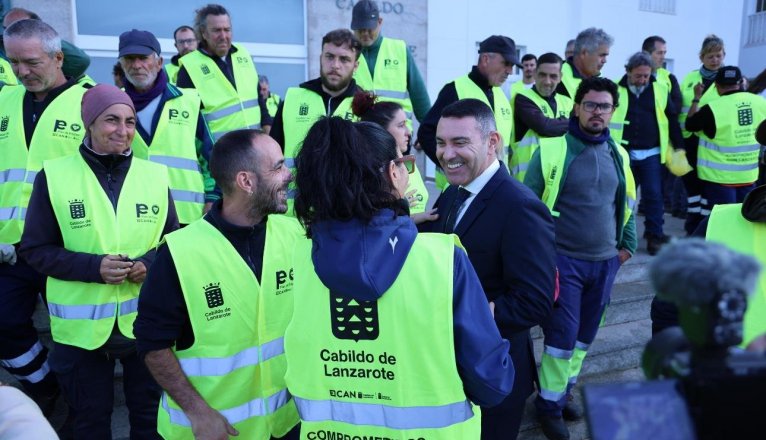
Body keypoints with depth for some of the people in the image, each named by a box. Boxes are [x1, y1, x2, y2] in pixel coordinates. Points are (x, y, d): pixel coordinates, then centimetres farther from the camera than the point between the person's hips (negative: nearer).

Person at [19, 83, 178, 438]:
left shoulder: (154, 175, 0)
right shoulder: (54, 176, -7)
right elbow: (34, 249, -5)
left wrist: (151, 262, -16)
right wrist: (92, 266, -21)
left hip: (146, 323, 2)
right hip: (81, 328, -1)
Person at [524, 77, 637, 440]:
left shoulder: (617, 153, 7)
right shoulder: (552, 149, -10)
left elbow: (626, 202, 19)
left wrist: (627, 245, 16)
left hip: (605, 262, 5)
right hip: (563, 260, -5)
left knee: (584, 337, 15)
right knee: (562, 337, -2)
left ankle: (564, 391, 34)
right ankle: (549, 405, 17)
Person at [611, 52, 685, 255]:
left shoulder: (660, 89, 3)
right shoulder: (615, 89, -2)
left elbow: (672, 120, 9)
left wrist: (679, 148, 7)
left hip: (651, 154, 1)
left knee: (653, 195, 0)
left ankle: (655, 236, 11)